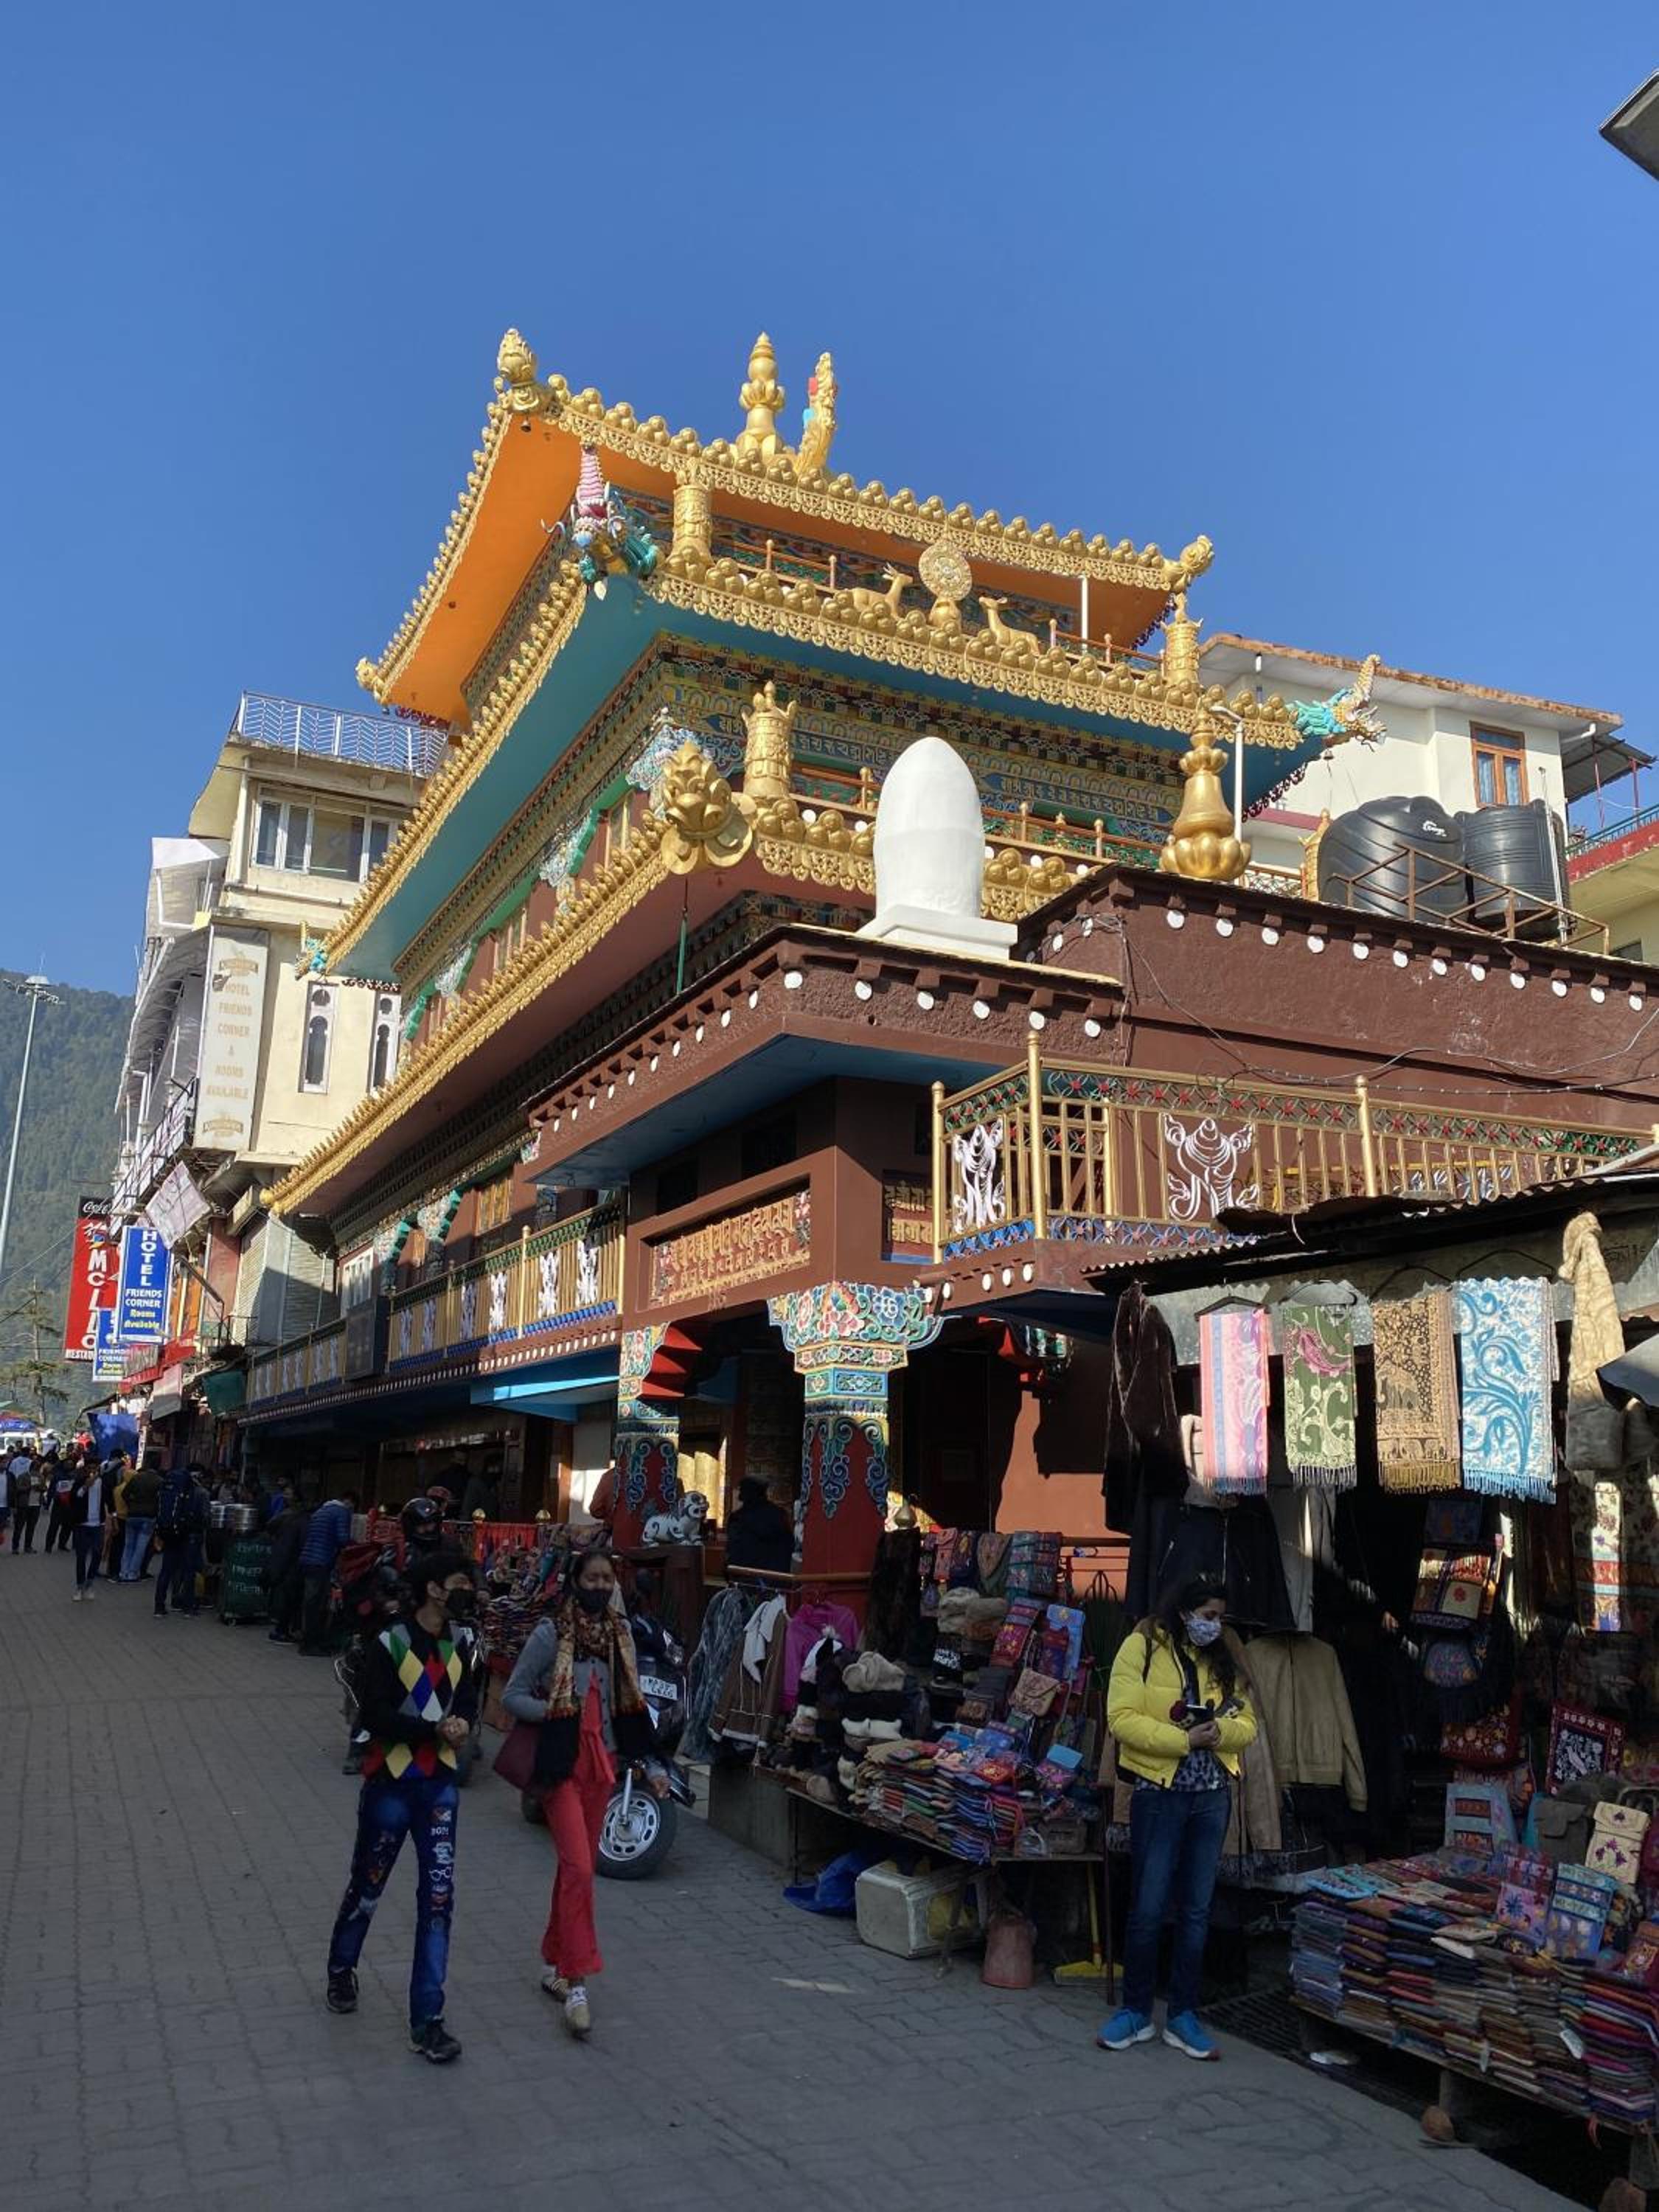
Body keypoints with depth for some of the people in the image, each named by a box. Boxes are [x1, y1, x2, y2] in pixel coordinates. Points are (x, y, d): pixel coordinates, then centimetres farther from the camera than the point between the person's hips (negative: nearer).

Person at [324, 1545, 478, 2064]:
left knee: (438, 1897, -1)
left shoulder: (457, 1645, 2)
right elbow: (374, 1713, -19)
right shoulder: (391, 1644, -16)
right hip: (392, 1782, -4)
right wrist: (435, 1730, -24)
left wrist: (463, 1721, -8)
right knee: (368, 1886, 15)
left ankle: (427, 2020, 7)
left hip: (440, 1784, 4)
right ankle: (341, 1968, 44)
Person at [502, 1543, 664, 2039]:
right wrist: (560, 1711, -21)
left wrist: (651, 1765, 8)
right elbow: (513, 1696, -8)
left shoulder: (619, 1632, 4)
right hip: (561, 1764, -5)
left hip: (601, 1762, 5)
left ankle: (554, 1964, 29)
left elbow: (631, 1707, 11)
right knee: (578, 1867, -12)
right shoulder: (551, 1633, -12)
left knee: (577, 1866, 13)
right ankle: (576, 1983, -4)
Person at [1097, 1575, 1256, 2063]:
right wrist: (1183, 1740, -21)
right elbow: (1122, 1718, -14)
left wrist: (1221, 1730, -12)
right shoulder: (1142, 1648, -7)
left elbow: (1247, 1724, 10)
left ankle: (1182, 2016, 22)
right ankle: (1136, 2012, 18)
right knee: (1148, 1908, 2)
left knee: (1197, 1910, 11)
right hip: (1159, 1792, -5)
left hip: (1213, 1797, 5)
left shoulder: (1221, 1661, 10)